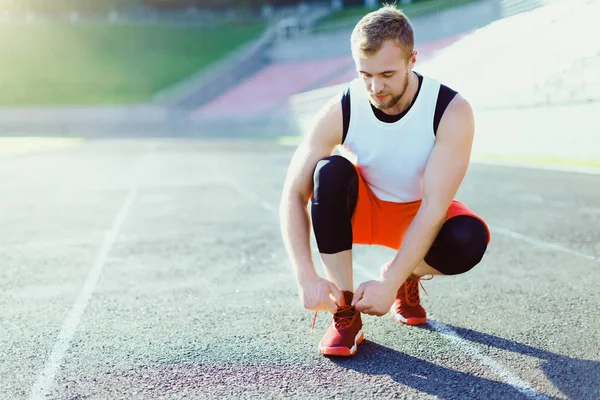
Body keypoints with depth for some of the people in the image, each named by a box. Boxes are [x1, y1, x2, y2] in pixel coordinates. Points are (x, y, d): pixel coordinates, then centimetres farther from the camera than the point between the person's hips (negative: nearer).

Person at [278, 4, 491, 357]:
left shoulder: (452, 112, -26)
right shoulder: (340, 112, -23)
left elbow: (434, 205, -29)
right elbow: (293, 194, -23)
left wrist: (390, 283, -35)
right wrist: (307, 278, -34)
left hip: (418, 215, 0)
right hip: (362, 209, 1)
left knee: (469, 239, -34)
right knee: (331, 171, -32)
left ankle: (407, 280, 2)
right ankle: (345, 312, -22)